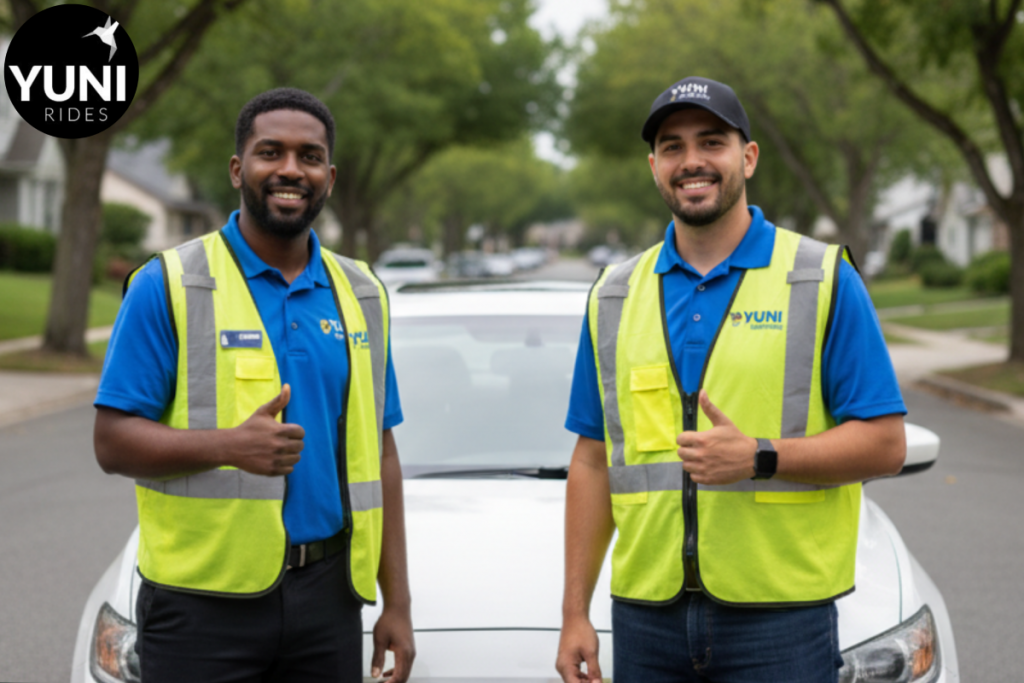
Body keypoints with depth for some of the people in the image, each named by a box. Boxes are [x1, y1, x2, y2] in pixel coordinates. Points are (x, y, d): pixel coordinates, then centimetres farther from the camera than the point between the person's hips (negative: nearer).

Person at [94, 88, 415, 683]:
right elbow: (112, 443, -7)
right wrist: (228, 445, -24)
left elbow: (380, 454, 13)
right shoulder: (168, 285, -3)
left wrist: (397, 602, 9)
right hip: (202, 604, -4)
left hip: (328, 596, 4)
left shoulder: (361, 294, 13)